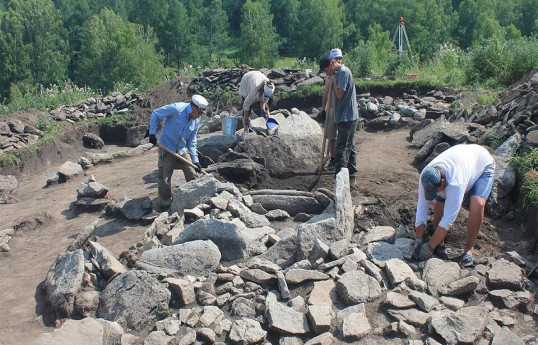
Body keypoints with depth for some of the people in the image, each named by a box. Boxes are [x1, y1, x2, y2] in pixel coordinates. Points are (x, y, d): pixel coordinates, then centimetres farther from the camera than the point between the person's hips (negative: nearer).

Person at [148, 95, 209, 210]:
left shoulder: (196, 121, -1)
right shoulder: (176, 109, -20)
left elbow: (192, 142, 5)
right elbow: (155, 114, -9)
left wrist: (195, 160, -2)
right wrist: (152, 133, -16)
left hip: (183, 151, 5)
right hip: (167, 150, -5)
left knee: (192, 176, 4)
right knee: (165, 180, -2)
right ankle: (165, 205, 15)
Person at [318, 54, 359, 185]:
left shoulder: (343, 72, -14)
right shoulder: (338, 73, 14)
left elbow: (340, 94, -18)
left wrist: (334, 80, -10)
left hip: (346, 118, -10)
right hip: (347, 117, 10)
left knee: (341, 150, -8)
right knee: (349, 148, 15)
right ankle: (352, 178, 24)